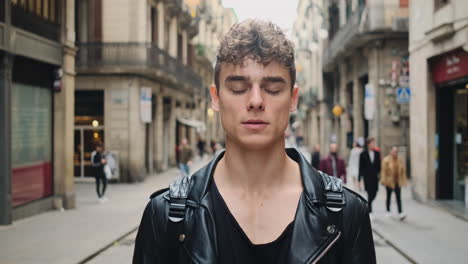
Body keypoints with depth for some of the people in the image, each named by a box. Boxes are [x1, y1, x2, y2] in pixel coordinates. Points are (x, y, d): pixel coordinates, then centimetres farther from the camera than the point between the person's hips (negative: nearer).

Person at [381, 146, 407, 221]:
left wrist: (403, 180, 6)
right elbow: (384, 171, -10)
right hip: (389, 182, -2)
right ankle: (388, 211, 28)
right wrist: (384, 181, -13)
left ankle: (400, 213, -10)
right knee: (389, 196, 13)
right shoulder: (386, 160, -9)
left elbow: (403, 171, 7)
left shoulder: (400, 160, 3)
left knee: (398, 197, -4)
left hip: (398, 182, 2)